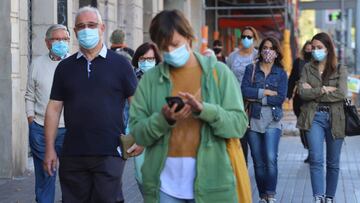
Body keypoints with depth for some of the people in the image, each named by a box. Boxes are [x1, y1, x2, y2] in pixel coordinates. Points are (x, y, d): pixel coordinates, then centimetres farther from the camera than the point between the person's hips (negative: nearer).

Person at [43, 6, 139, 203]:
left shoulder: (120, 64, 3)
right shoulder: (65, 67, 11)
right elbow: (54, 108, 10)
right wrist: (50, 148, 4)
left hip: (110, 152, -3)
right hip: (72, 155, 3)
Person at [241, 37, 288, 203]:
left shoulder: (281, 73, 7)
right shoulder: (251, 69, 8)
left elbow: (281, 98, -6)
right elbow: (245, 91, -7)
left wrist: (257, 98, -7)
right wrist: (266, 92, -9)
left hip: (272, 120, -1)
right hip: (253, 119, 1)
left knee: (271, 158, -16)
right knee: (258, 161, 5)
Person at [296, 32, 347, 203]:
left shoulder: (340, 70, 4)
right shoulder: (308, 68, 8)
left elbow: (341, 93, -11)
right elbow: (302, 92, -5)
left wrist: (314, 92, -10)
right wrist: (324, 90, -12)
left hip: (334, 118, 0)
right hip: (314, 117, 0)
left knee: (333, 163, 8)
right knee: (316, 159, -14)